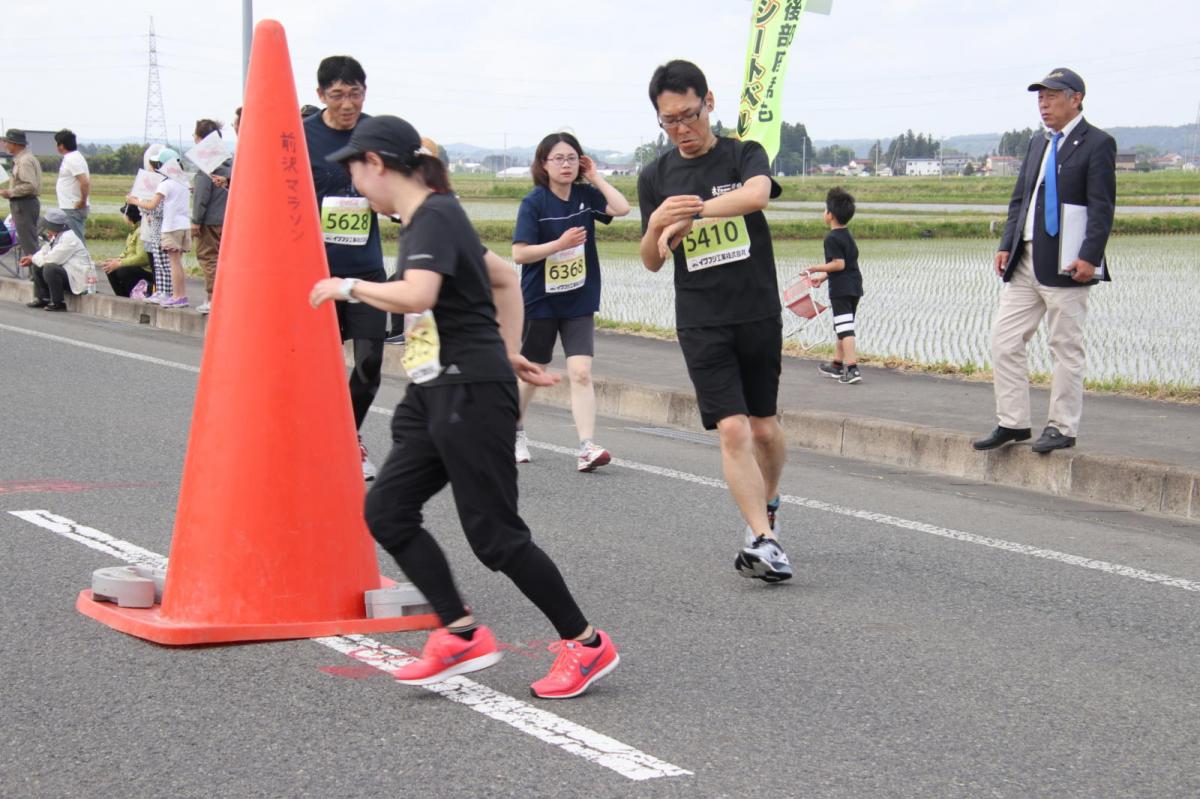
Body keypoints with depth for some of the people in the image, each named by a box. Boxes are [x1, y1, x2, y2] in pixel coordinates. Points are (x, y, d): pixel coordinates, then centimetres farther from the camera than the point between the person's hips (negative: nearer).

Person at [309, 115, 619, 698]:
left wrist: (348, 287, -16)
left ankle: (587, 645, 5)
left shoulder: (435, 218, -14)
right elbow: (505, 279, 26)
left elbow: (416, 296, -31)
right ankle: (462, 634, 6)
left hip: (471, 392, -10)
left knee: (494, 534, -6)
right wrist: (509, 351, 21)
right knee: (386, 510, 3)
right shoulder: (426, 222, 16)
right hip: (435, 394, 10)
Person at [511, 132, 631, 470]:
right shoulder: (534, 202, -11)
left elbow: (622, 208, -16)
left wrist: (595, 177, -10)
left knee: (581, 372, -10)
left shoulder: (585, 195, -1)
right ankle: (516, 431, 39)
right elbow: (519, 253, -16)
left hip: (579, 302, 2)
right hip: (540, 302, -2)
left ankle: (586, 448, -15)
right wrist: (560, 243, -25)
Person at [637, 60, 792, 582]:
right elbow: (651, 262, 8)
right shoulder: (655, 178, 7)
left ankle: (767, 504, 38)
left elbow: (757, 193, -25)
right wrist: (658, 224, -14)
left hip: (758, 314, 0)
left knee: (764, 425, 10)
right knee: (732, 428, -13)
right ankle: (764, 538, -15)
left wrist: (691, 214, -32)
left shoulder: (744, 155, 0)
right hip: (701, 323, 0)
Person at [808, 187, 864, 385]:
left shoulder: (832, 238, -14)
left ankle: (852, 368, -16)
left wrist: (817, 269, -10)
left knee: (844, 328, -11)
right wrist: (823, 277, 24)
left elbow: (838, 264, -21)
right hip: (854, 288, 9)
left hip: (841, 290, -9)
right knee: (843, 327, 19)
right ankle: (837, 363, 29)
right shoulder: (848, 236, 15)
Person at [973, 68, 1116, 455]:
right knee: (1005, 340, 4)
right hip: (1025, 261, 8)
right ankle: (1012, 423, 12)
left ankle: (1061, 429, 8)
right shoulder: (1038, 144, 18)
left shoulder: (1097, 144, -5)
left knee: (1066, 347, 0)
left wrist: (1089, 257, -19)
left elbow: (1102, 207, -11)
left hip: (1065, 263, -7)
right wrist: (1006, 246, 7)